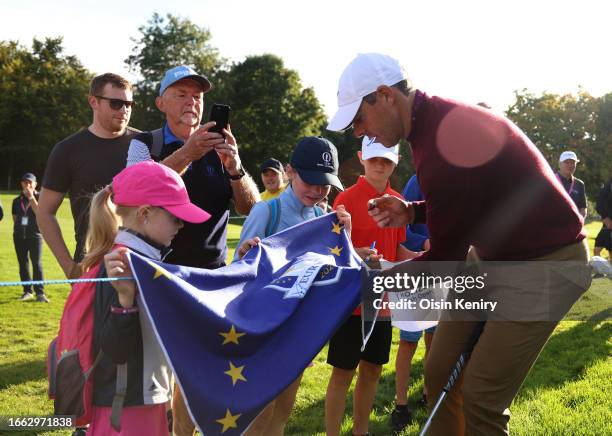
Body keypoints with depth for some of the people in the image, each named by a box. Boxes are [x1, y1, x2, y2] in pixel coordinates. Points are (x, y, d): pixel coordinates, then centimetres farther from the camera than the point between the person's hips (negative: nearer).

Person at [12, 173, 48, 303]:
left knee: (37, 263, -9)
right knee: (23, 264, 7)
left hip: (35, 235, -4)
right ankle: (27, 291, 15)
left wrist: (31, 197, -15)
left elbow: (39, 212, -15)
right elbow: (15, 218, 19)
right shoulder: (17, 201, 13)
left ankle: (40, 293, -9)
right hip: (19, 236, 4)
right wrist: (16, 230, 8)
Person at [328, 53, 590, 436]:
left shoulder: (443, 142, -28)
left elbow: (445, 261, -20)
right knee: (440, 373, 8)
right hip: (495, 257, 9)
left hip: (548, 264, -9)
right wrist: (412, 212, 1)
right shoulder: (438, 120, 2)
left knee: (481, 398, -10)